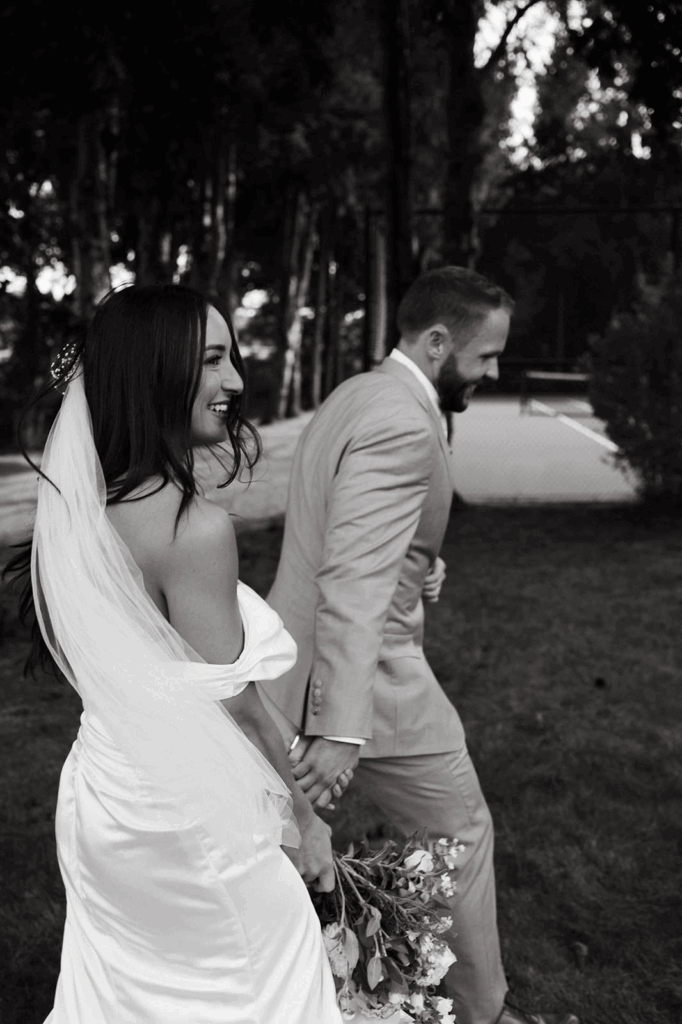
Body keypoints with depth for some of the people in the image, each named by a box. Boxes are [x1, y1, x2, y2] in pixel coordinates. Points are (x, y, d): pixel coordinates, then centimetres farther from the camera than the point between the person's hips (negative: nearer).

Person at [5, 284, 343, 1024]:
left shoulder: (78, 502, -1)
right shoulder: (194, 528, -26)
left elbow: (118, 668, 6)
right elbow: (236, 701, -18)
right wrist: (304, 815, -4)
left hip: (103, 801, 7)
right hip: (192, 821, -7)